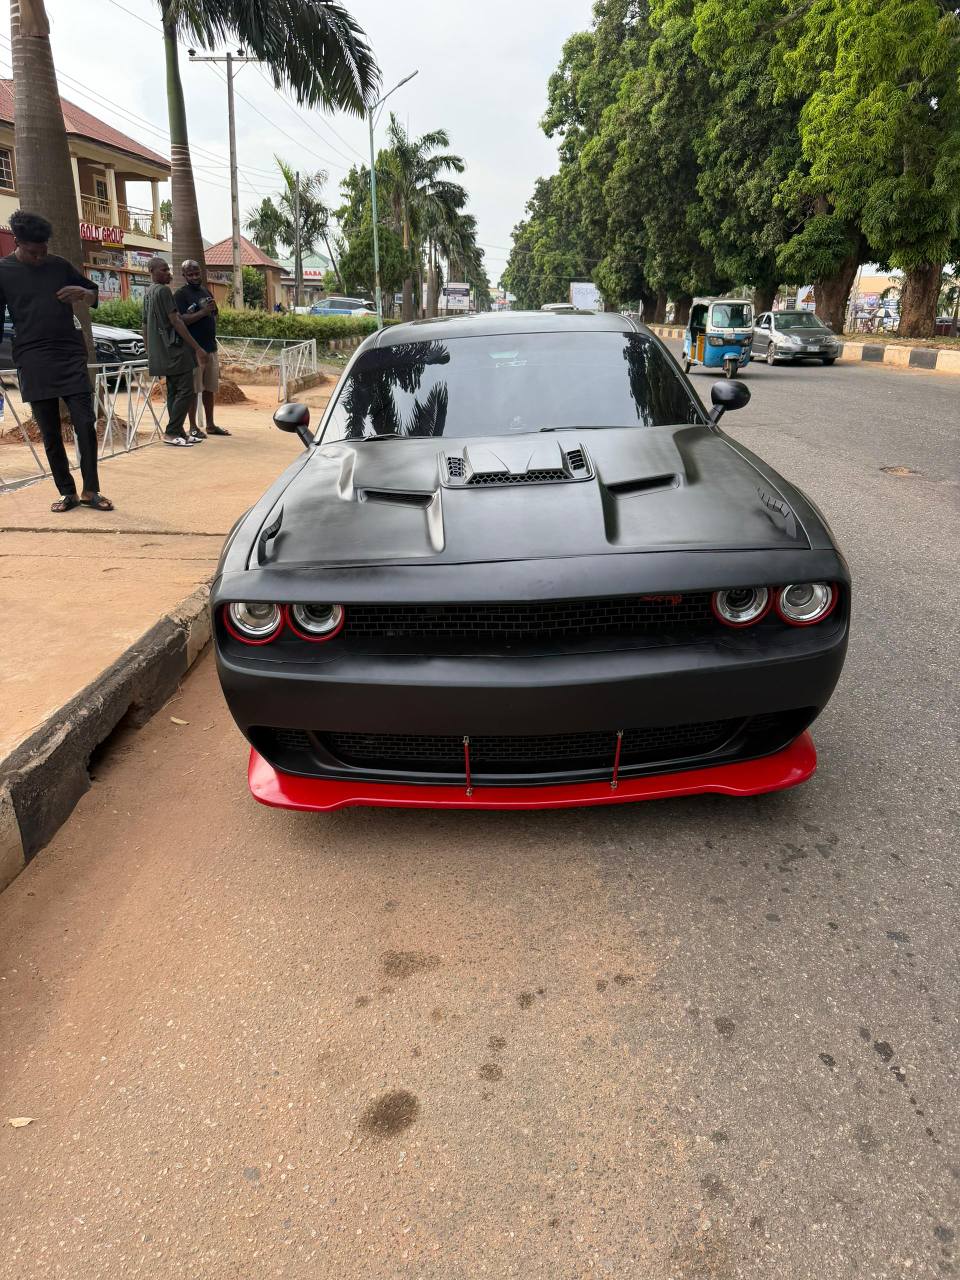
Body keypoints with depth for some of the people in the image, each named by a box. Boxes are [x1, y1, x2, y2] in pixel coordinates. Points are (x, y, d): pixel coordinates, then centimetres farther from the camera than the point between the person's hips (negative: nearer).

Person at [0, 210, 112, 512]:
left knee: (85, 424, -6)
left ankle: (90, 491, 3)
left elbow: (95, 297, 19)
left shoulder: (59, 265, 9)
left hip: (71, 357, 1)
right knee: (50, 433, 2)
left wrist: (83, 292, -5)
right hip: (33, 363, -1)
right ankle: (67, 492, 10)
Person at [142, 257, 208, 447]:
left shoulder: (148, 293, 18)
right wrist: (197, 348, -17)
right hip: (175, 349, -10)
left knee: (174, 392, 11)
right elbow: (175, 321, -17)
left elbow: (145, 326, 21)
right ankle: (171, 433, -11)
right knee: (186, 391, -9)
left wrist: (149, 353, 26)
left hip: (163, 352, 10)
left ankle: (179, 433, 12)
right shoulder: (163, 290, -11)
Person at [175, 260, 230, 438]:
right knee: (193, 390, -3)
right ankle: (193, 427, 3)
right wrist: (203, 312, -22)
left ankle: (210, 425, 19)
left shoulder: (207, 293, 17)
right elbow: (181, 320, -16)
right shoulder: (181, 295, -5)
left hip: (211, 348, 7)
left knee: (210, 389, 10)